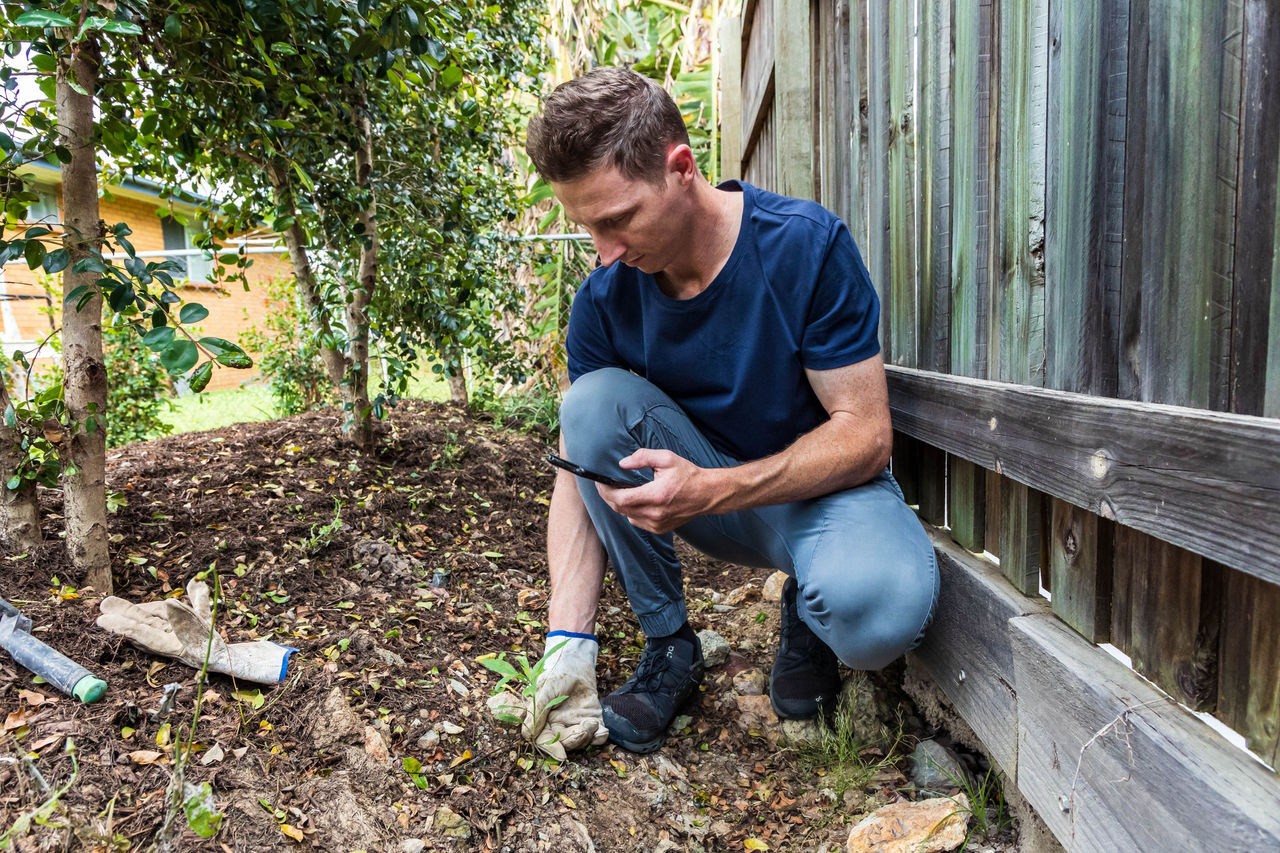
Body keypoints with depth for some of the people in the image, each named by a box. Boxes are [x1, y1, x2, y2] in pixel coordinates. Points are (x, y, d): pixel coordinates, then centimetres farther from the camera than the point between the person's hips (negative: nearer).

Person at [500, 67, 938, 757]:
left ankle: (807, 615, 4)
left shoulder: (807, 246, -20)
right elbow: (580, 470, -9)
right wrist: (569, 642, -17)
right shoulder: (603, 300, -11)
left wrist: (712, 489, -33)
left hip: (822, 486, -3)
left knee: (881, 608, -37)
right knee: (593, 402, -24)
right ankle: (668, 644, -8)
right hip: (708, 501, 4)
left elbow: (865, 434, -20)